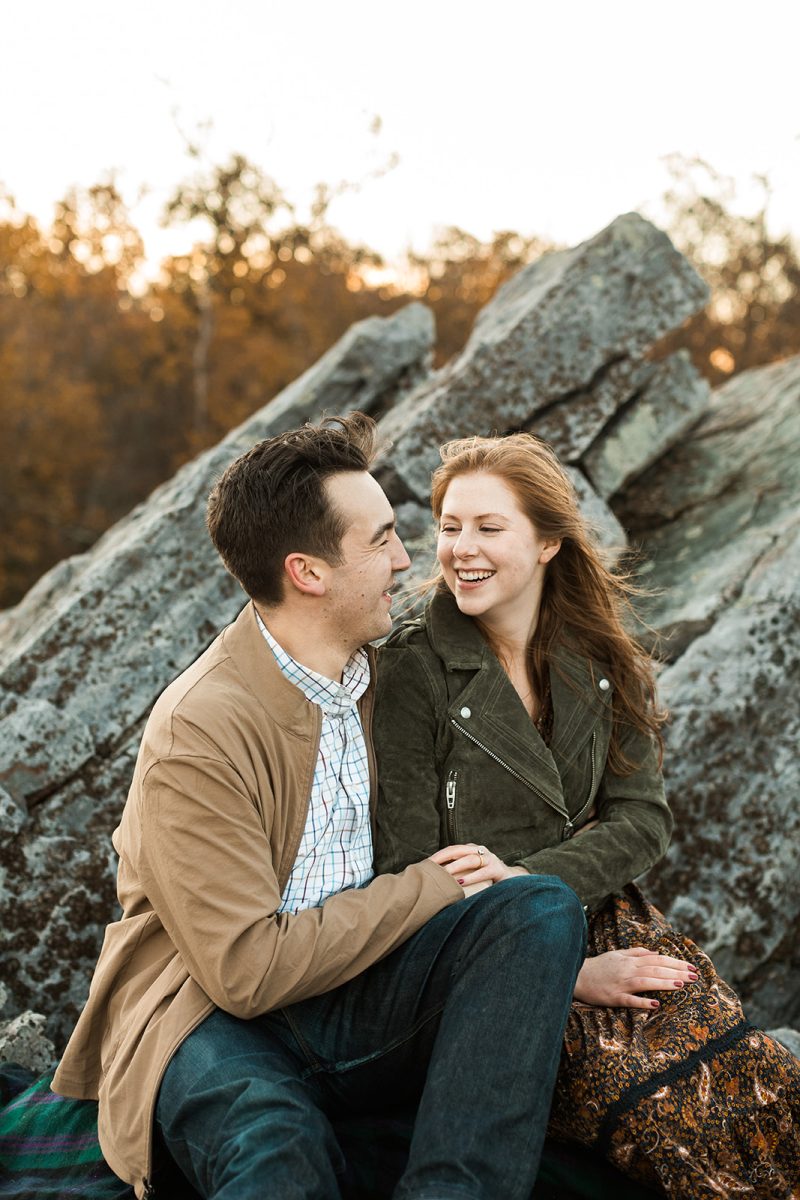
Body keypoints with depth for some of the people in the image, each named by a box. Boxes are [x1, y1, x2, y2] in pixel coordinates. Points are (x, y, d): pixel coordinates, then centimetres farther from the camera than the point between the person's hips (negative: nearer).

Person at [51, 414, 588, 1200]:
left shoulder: (376, 673, 8)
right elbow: (247, 967, -19)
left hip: (358, 995, 8)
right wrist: (430, 888, -10)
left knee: (542, 907, -22)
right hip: (217, 1014, -8)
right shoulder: (200, 728, -16)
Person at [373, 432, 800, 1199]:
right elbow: (408, 869, -9)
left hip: (603, 919, 5)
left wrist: (528, 877, -17)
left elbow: (643, 820, 3)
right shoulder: (412, 669, -6)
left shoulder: (604, 664, 9)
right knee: (687, 1126, -28)